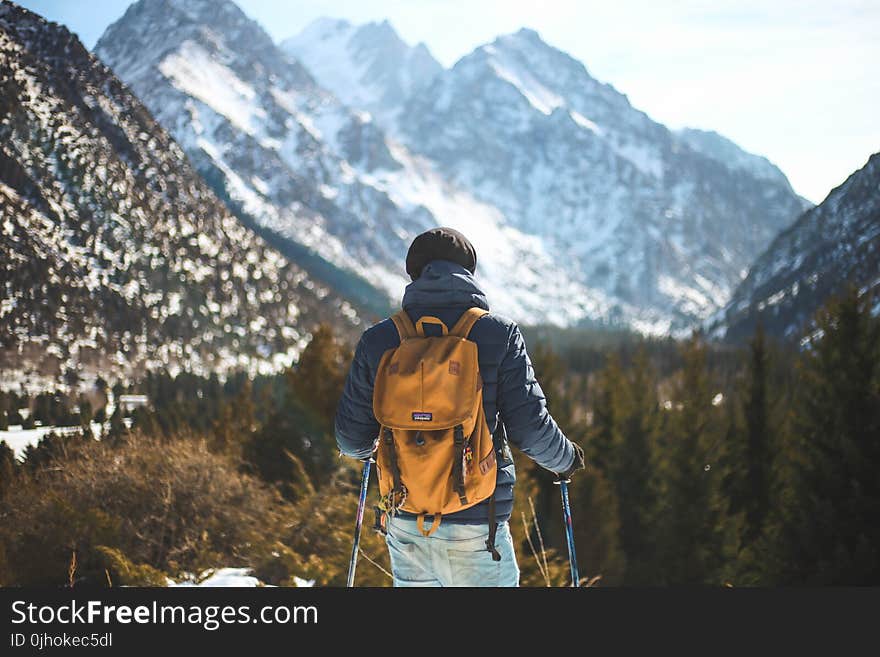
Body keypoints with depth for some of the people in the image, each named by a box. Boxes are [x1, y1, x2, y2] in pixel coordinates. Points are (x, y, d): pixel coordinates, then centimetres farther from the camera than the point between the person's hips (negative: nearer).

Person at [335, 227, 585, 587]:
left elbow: (352, 436, 5)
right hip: (476, 526, -3)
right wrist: (566, 459, 14)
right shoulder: (500, 334, -6)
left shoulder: (378, 340, 1)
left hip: (405, 521, 3)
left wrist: (362, 448, 29)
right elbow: (530, 427, -7)